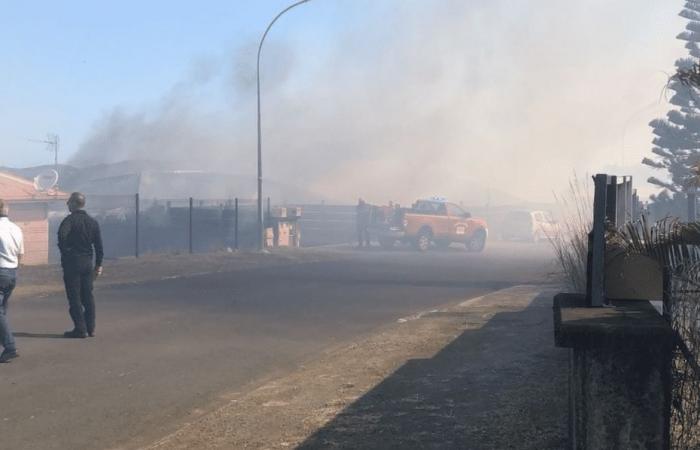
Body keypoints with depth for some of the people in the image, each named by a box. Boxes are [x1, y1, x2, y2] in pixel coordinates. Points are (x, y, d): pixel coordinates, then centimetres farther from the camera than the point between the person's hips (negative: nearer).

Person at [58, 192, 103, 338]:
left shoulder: (70, 220, -10)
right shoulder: (93, 222, 9)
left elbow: (62, 235, -30)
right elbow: (99, 245, 9)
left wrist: (64, 251, -15)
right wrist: (98, 265, 13)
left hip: (72, 262, -6)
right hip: (88, 263, 6)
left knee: (74, 296, -1)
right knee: (88, 296, 11)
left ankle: (80, 329, -1)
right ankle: (91, 328, 14)